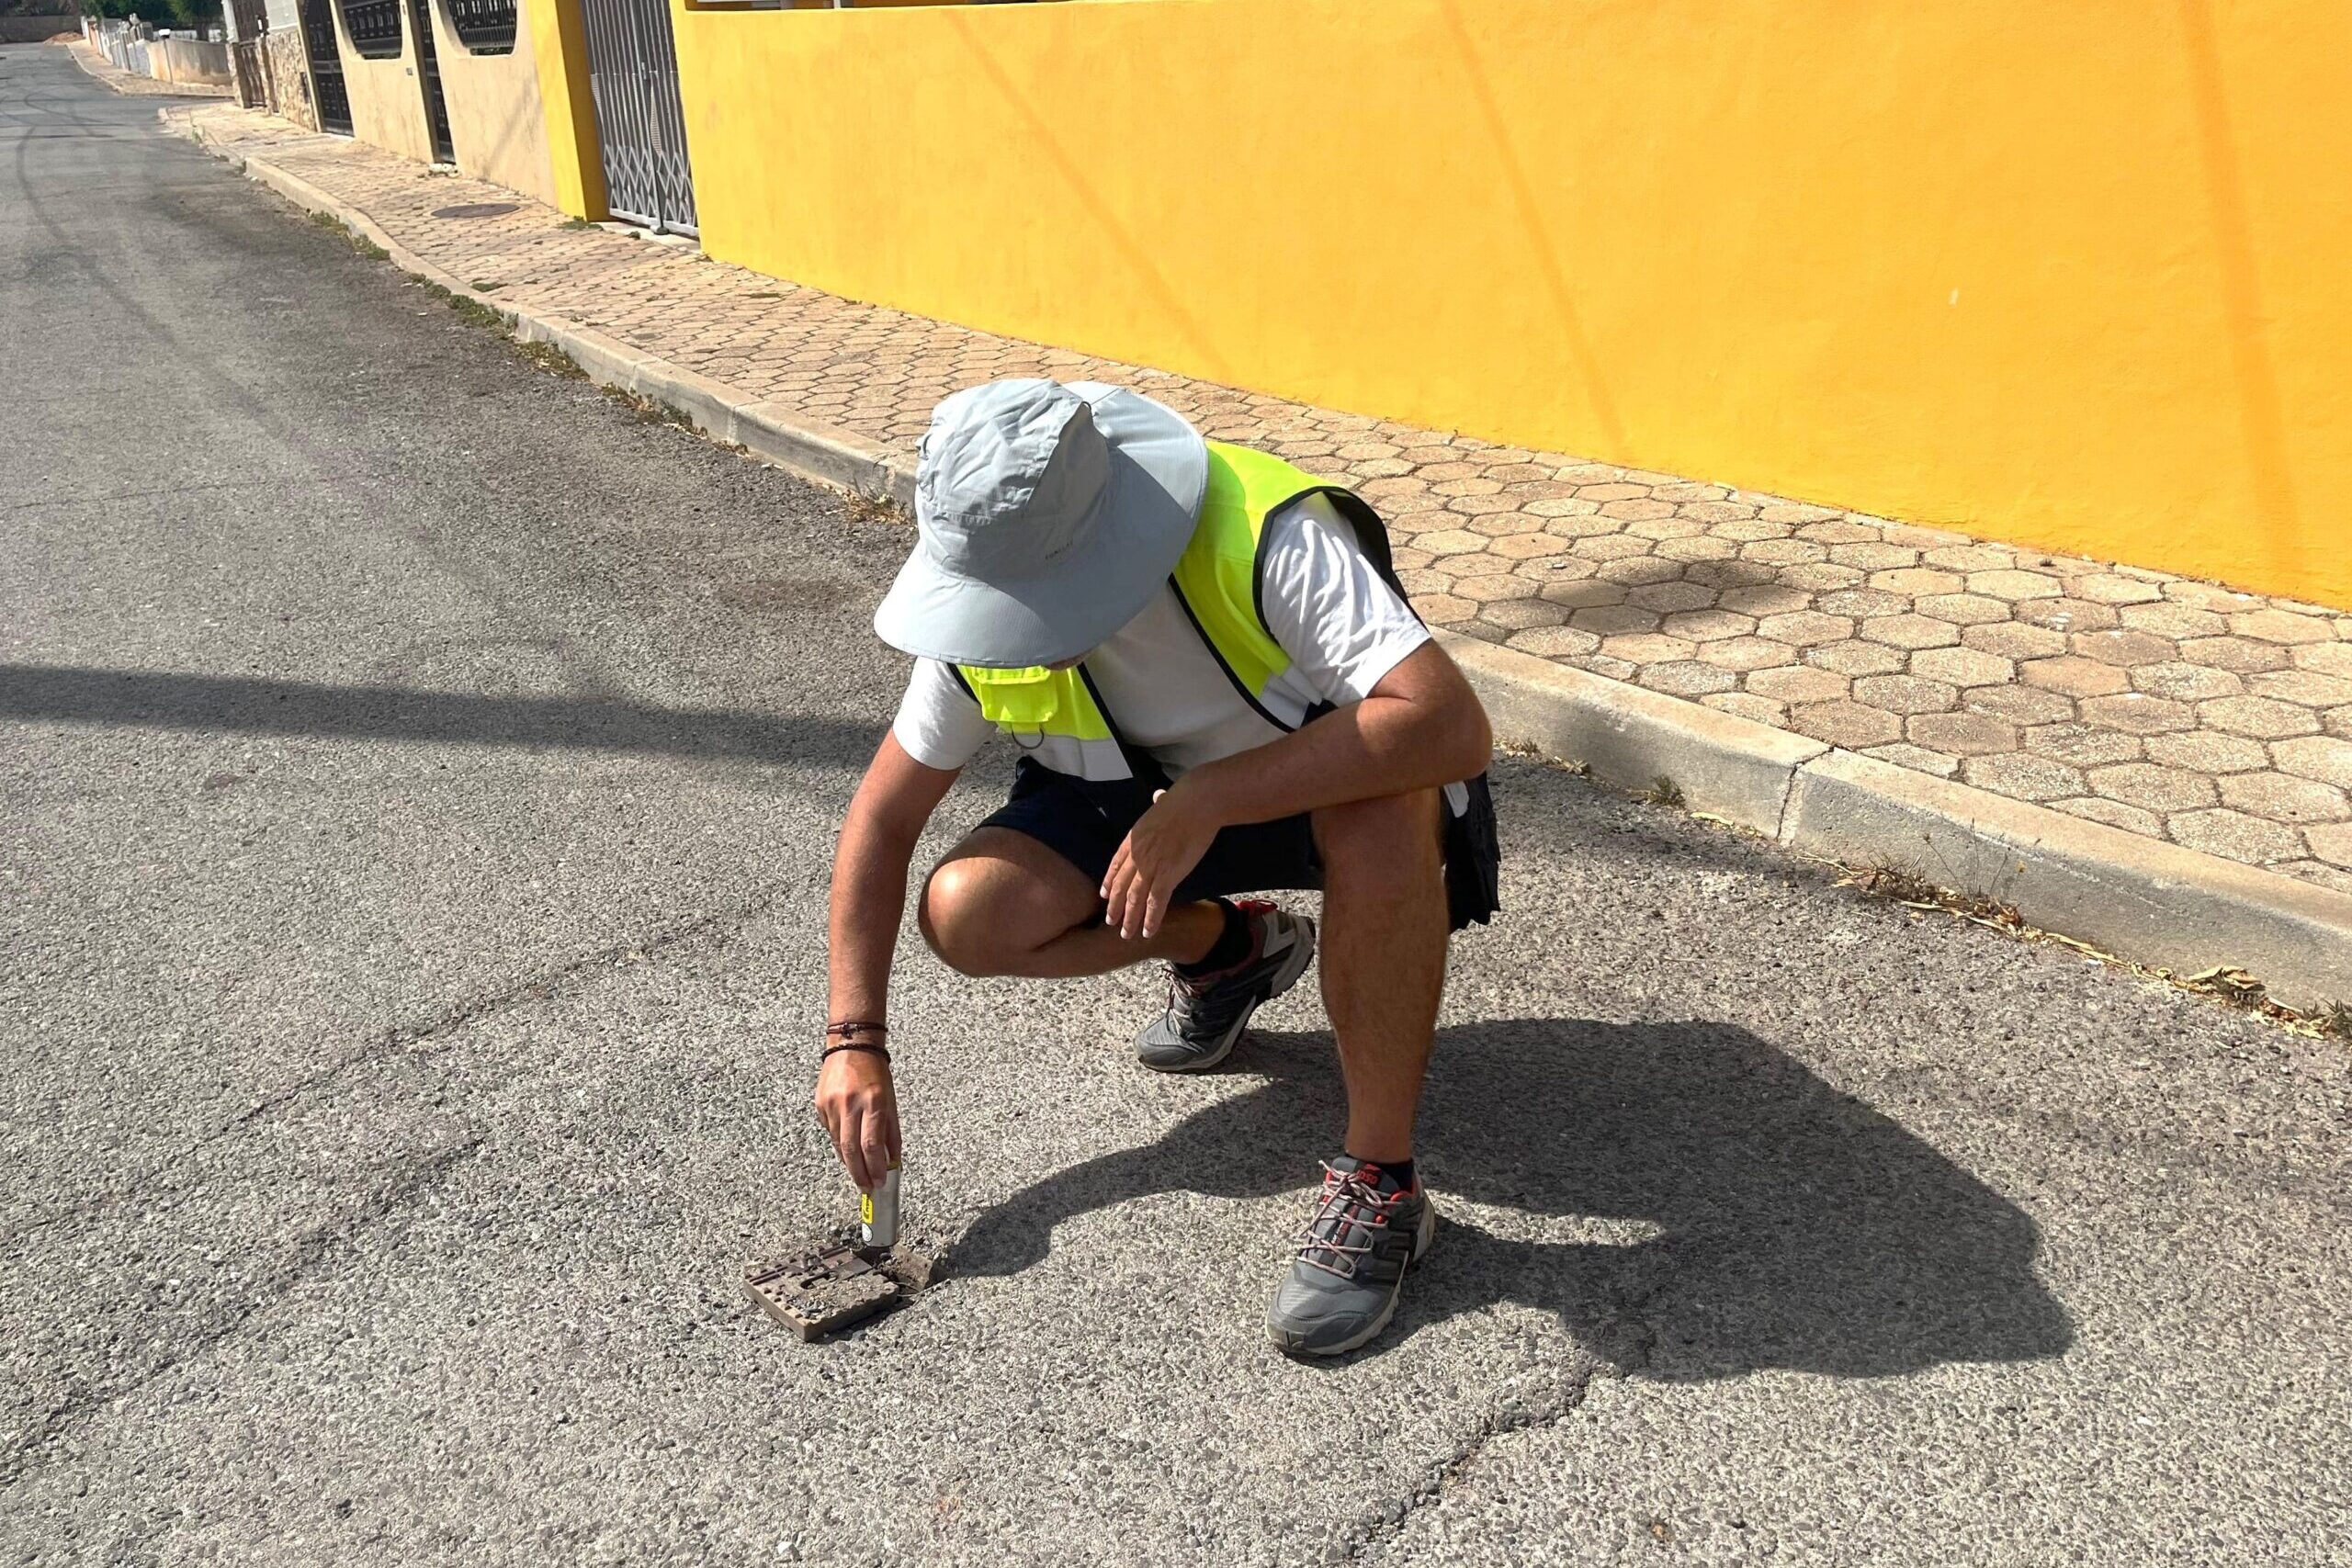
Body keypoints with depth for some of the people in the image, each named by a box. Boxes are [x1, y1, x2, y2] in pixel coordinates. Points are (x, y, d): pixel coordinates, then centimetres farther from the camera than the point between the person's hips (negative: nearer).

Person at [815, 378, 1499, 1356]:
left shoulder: (1265, 539, -34)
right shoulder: (989, 614, -18)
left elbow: (1453, 724, -45)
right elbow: (884, 815, -8)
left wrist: (1205, 800, -47)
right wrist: (855, 1042, -13)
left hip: (1327, 779, -4)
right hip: (1145, 799, 5)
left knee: (1383, 808, -41)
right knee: (966, 913, -18)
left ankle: (1378, 1181, -24)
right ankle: (1224, 947, 11)